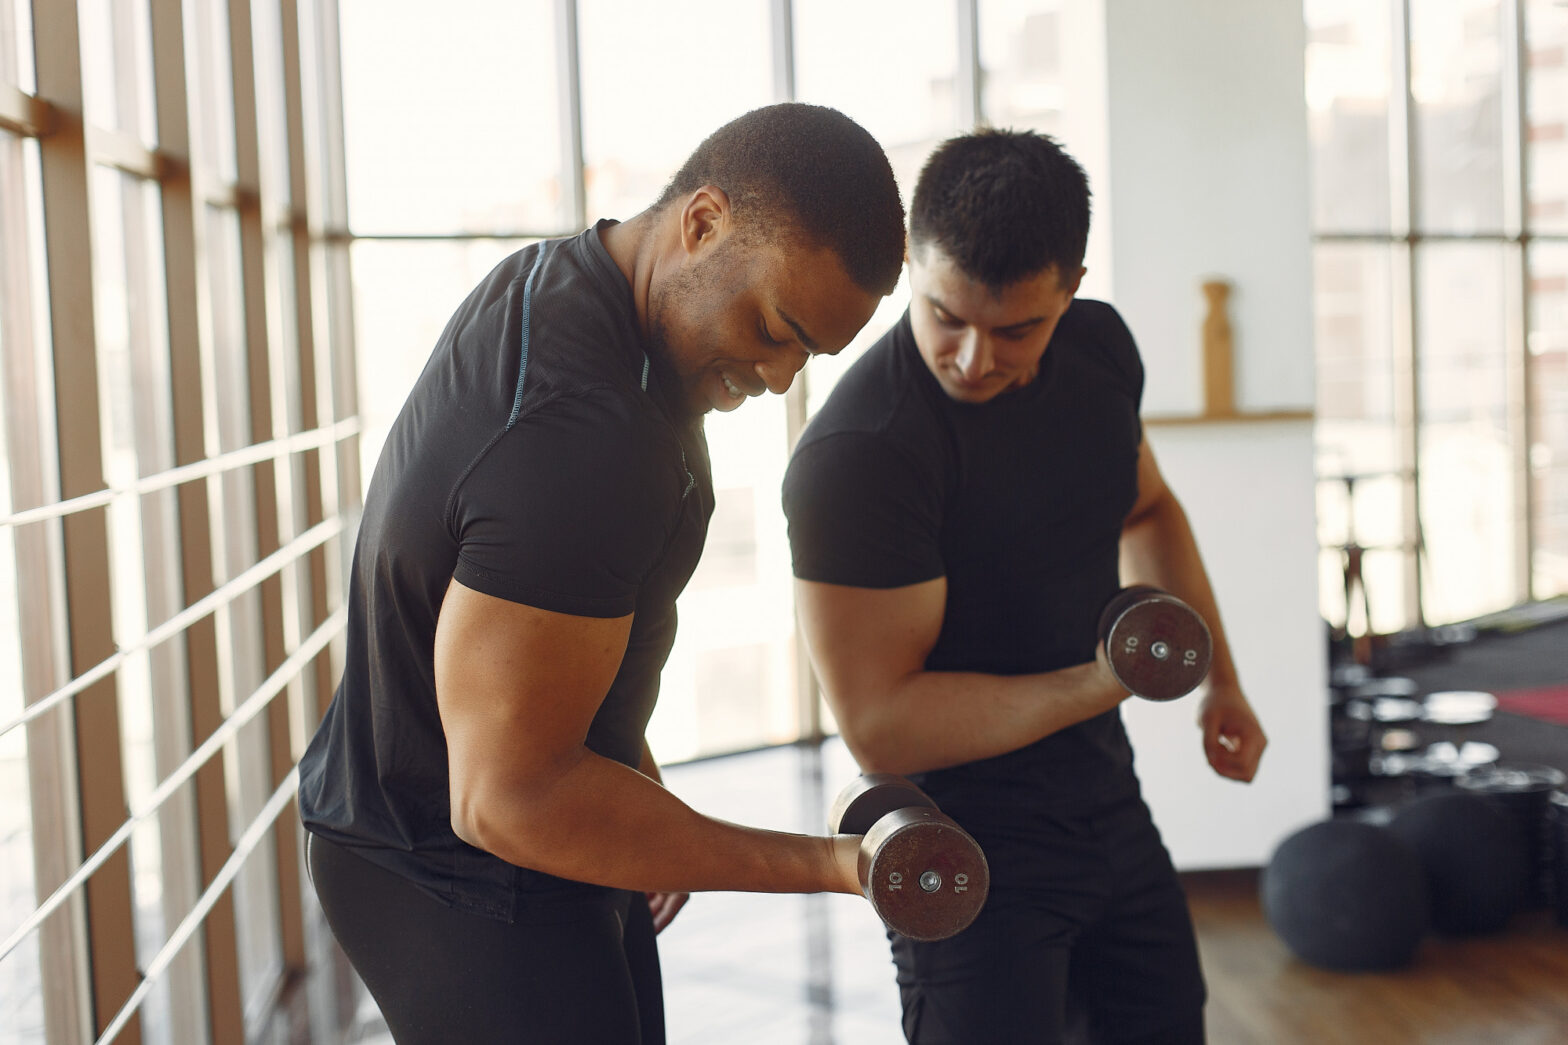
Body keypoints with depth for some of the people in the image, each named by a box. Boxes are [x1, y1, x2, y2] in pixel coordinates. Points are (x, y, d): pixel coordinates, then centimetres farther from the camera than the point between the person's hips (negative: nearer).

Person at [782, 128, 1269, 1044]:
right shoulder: (856, 454, -27)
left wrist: (1220, 678, 12)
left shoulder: (1097, 346, -3)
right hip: (970, 845, -7)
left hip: (1106, 797, 8)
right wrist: (1101, 685, -26)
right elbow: (882, 727, -26)